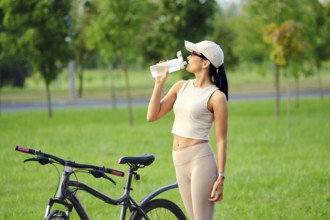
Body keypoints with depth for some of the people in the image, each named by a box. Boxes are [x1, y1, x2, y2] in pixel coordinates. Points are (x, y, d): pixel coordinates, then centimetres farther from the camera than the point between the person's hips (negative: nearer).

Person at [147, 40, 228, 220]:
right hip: (179, 162, 7)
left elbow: (221, 140, -9)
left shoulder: (216, 97, -8)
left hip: (201, 160, -7)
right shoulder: (181, 86, 11)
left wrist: (221, 177, -13)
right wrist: (159, 83, 2)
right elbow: (152, 116, 7)